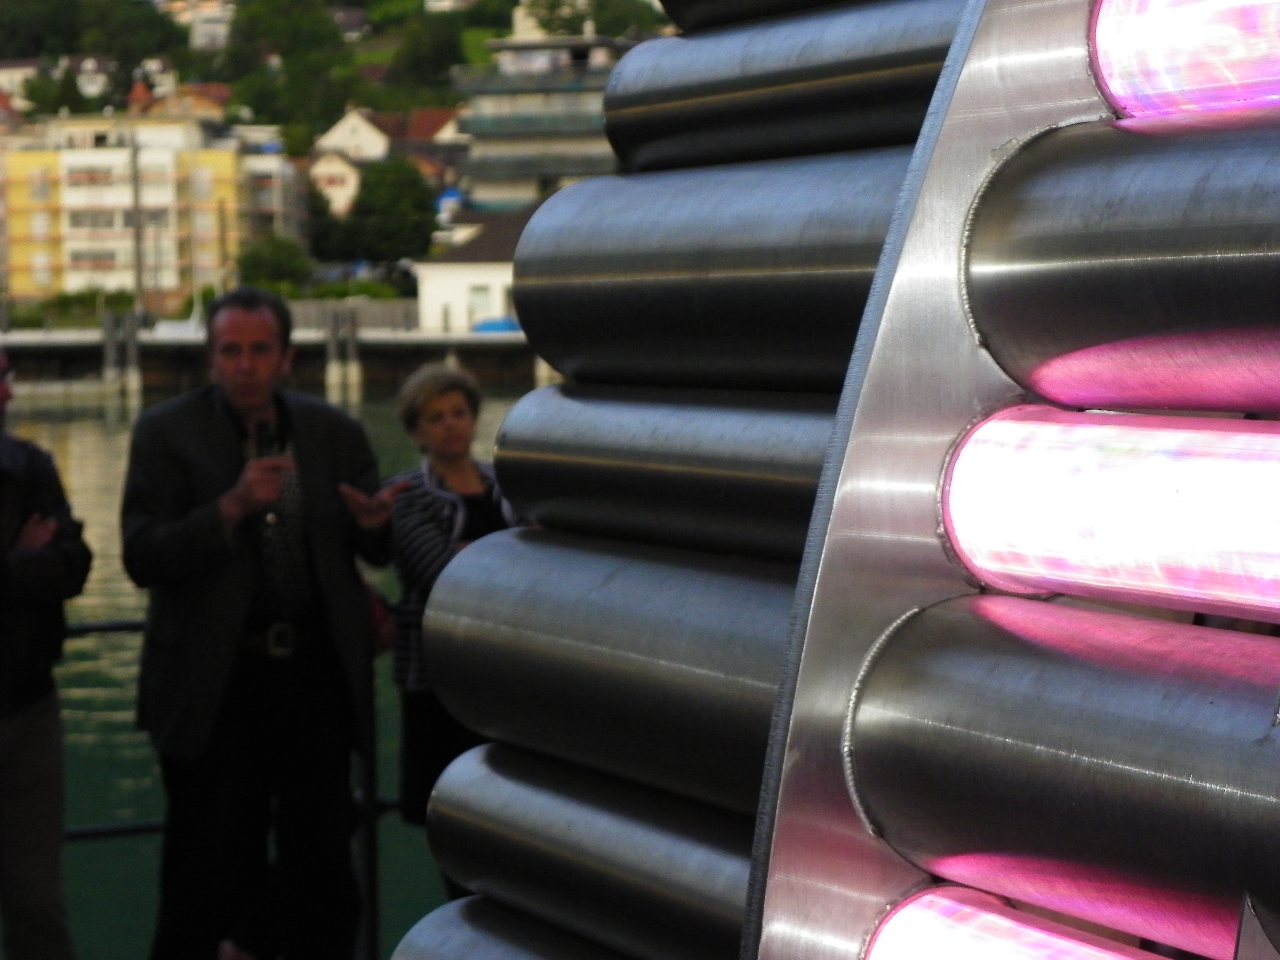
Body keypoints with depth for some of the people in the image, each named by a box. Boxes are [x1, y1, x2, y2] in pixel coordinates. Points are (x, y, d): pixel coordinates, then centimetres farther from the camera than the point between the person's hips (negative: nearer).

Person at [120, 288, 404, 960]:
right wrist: (231, 507, -25)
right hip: (216, 681, -3)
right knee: (211, 862, 3)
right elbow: (142, 558, -12)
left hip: (316, 674, 3)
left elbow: (378, 552, 11)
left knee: (322, 861, 9)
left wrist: (373, 523, -13)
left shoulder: (335, 434, 5)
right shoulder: (166, 433, -3)